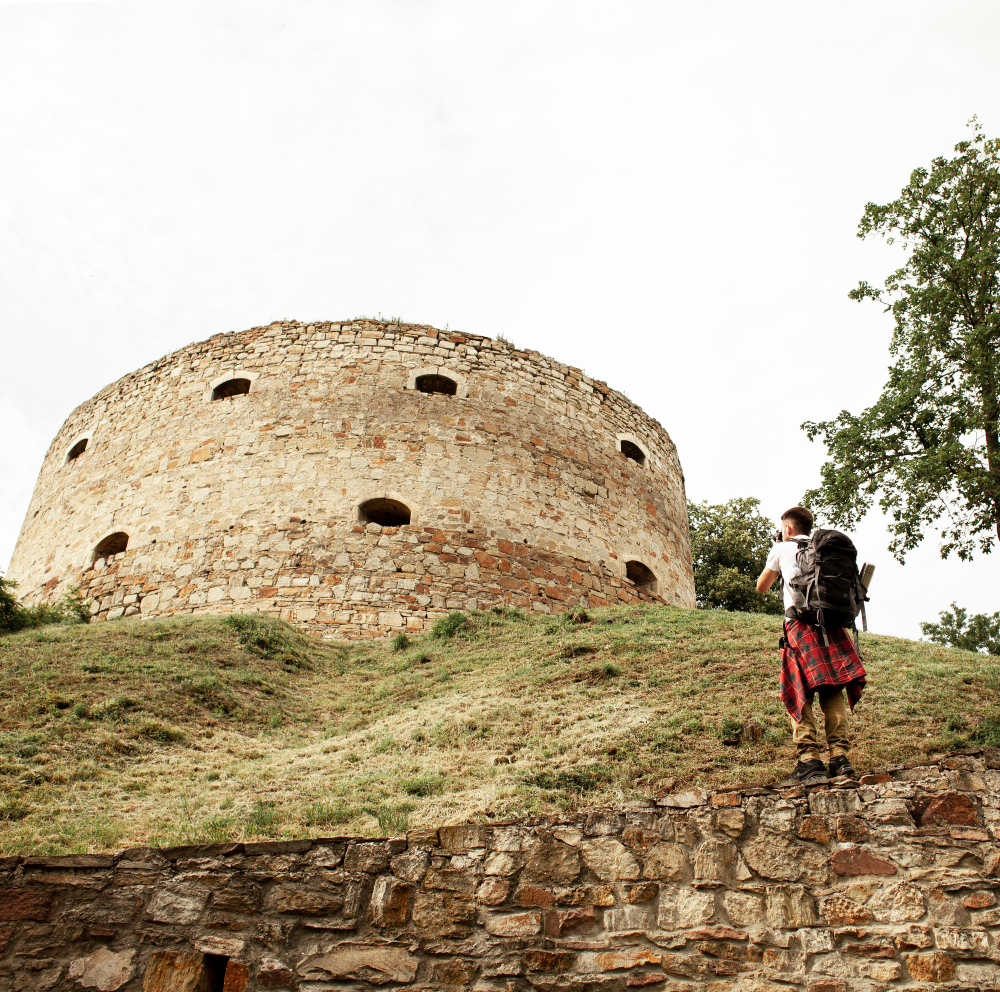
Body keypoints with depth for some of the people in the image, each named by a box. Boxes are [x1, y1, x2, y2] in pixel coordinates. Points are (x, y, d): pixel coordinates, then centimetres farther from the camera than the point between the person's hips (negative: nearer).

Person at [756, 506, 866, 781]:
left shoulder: (781, 549, 14)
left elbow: (761, 587, 23)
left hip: (799, 622, -3)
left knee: (798, 694, -4)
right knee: (833, 692, 5)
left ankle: (809, 756, -15)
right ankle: (839, 755, -6)